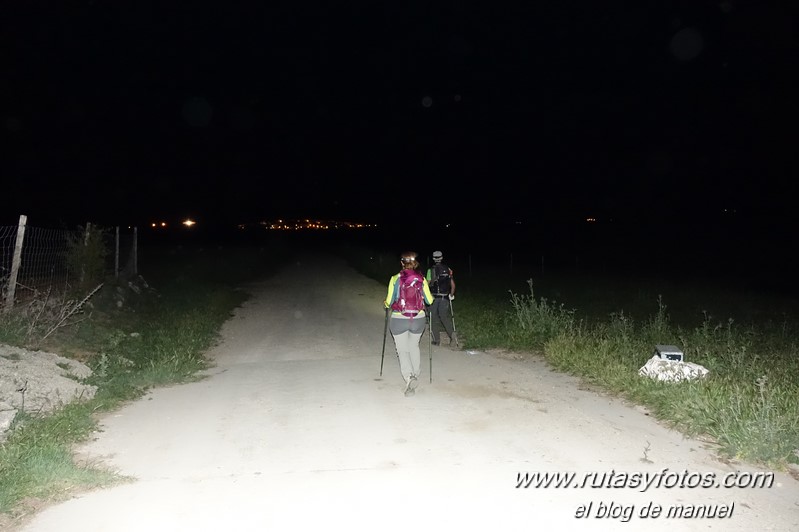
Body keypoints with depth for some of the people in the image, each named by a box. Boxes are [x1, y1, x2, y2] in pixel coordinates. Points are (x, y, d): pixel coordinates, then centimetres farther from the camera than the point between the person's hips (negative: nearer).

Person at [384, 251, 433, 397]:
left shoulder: (395, 279, -9)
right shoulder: (422, 280, -5)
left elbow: (389, 302, -6)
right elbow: (429, 300, 0)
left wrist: (386, 303, 17)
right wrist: (429, 296, 23)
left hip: (399, 319, -2)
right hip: (419, 319, 2)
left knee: (402, 350, 7)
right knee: (414, 346, 25)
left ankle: (409, 377, -15)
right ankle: (415, 375, 31)